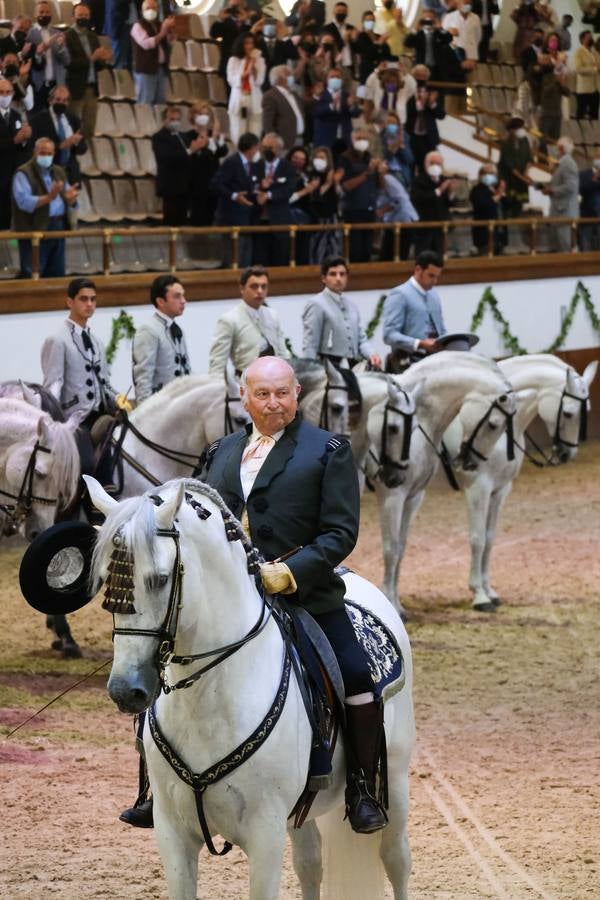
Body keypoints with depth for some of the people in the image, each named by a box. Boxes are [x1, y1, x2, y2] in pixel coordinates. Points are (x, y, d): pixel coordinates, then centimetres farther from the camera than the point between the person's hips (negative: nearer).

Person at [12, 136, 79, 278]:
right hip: (35, 230, -7)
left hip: (58, 228, 7)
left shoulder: (59, 172, 16)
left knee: (57, 274, 10)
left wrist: (70, 198, -12)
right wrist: (48, 198, -31)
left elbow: (69, 201, 13)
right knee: (32, 276, -8)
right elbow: (24, 201, -21)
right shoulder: (24, 173, -7)